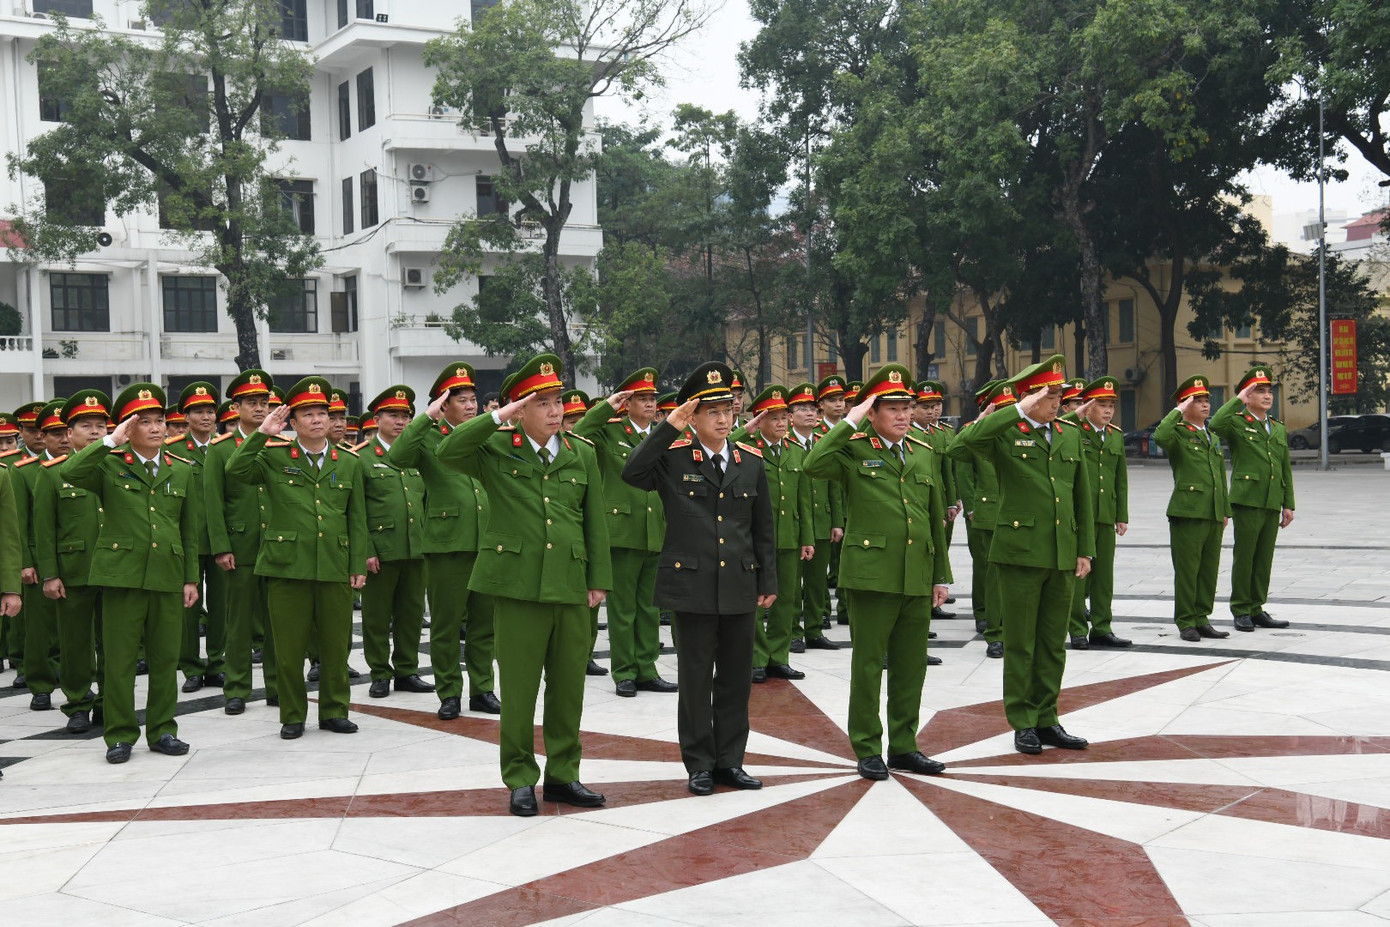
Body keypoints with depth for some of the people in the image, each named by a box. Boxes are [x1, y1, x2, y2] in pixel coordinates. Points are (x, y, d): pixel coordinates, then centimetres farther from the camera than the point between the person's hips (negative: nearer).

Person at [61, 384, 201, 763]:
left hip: (168, 576, 3)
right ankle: (120, 735, 11)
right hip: (121, 574, -3)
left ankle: (162, 731, 19)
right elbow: (69, 473, -20)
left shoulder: (182, 470, 11)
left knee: (166, 658, 7)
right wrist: (111, 442, -17)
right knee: (119, 658, 1)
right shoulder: (109, 465, 2)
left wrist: (191, 578, 9)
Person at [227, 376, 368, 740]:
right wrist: (262, 433, -13)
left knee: (336, 645, 7)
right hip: (287, 567, -2)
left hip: (336, 570, 2)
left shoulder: (349, 463, 12)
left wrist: (359, 566, 6)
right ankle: (292, 716, 16)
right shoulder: (274, 457, 6)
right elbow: (235, 471, -10)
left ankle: (334, 711, 21)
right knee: (289, 648, 3)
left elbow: (357, 519, 12)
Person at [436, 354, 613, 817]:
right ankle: (520, 780, 14)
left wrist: (599, 579, 7)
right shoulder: (496, 449, 1)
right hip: (518, 585, -3)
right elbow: (447, 452, -17)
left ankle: (562, 775, 23)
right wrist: (499, 417, -18)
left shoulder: (582, 454, 11)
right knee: (518, 688, 2)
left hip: (571, 587, 3)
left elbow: (595, 521, 12)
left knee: (569, 686, 10)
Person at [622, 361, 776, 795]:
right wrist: (669, 428, -20)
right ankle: (699, 763, 15)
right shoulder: (673, 459, -1)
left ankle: (730, 760, 21)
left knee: (736, 678, 9)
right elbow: (632, 473, -21)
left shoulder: (751, 464, 9)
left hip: (740, 588, 3)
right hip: (692, 587, -3)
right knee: (695, 679, 4)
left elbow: (764, 530, 12)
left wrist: (768, 583, 9)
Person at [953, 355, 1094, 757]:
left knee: (1054, 644, 11)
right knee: (1020, 644, 3)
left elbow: (1082, 497, 16)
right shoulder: (1005, 433, -4)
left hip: (1062, 555, 5)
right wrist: (1020, 411, -25)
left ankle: (1046, 720, 21)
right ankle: (1023, 724, 12)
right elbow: (970, 438, -28)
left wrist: (1085, 550, 12)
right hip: (1021, 552, -5)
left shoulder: (1071, 435, 13)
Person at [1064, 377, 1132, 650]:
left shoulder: (1116, 436, 14)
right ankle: (1077, 630, 7)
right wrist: (1075, 416, -22)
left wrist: (1122, 515, 13)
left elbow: (1121, 480, 17)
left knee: (1104, 573, 9)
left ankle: (1101, 629, 17)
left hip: (1106, 516, 5)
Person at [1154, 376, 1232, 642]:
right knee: (1187, 569, -2)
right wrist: (1179, 411, -17)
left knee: (1209, 569, 10)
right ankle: (1186, 623, 5)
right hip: (1187, 512, -7)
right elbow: (1160, 437, -29)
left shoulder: (1213, 438, 20)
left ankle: (1202, 619, 18)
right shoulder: (1178, 433, -3)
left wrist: (1225, 511, 20)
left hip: (1213, 515, 7)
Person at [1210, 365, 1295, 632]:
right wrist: (1237, 400, -15)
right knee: (1244, 557, -2)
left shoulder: (1279, 429, 18)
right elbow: (1215, 425, -26)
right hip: (1247, 500, -6)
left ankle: (1257, 609, 16)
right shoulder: (1237, 423, -1)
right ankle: (1241, 611, 6)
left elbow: (1286, 469, 19)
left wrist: (1288, 504, 13)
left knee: (1264, 559, 9)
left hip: (1272, 504, 6)